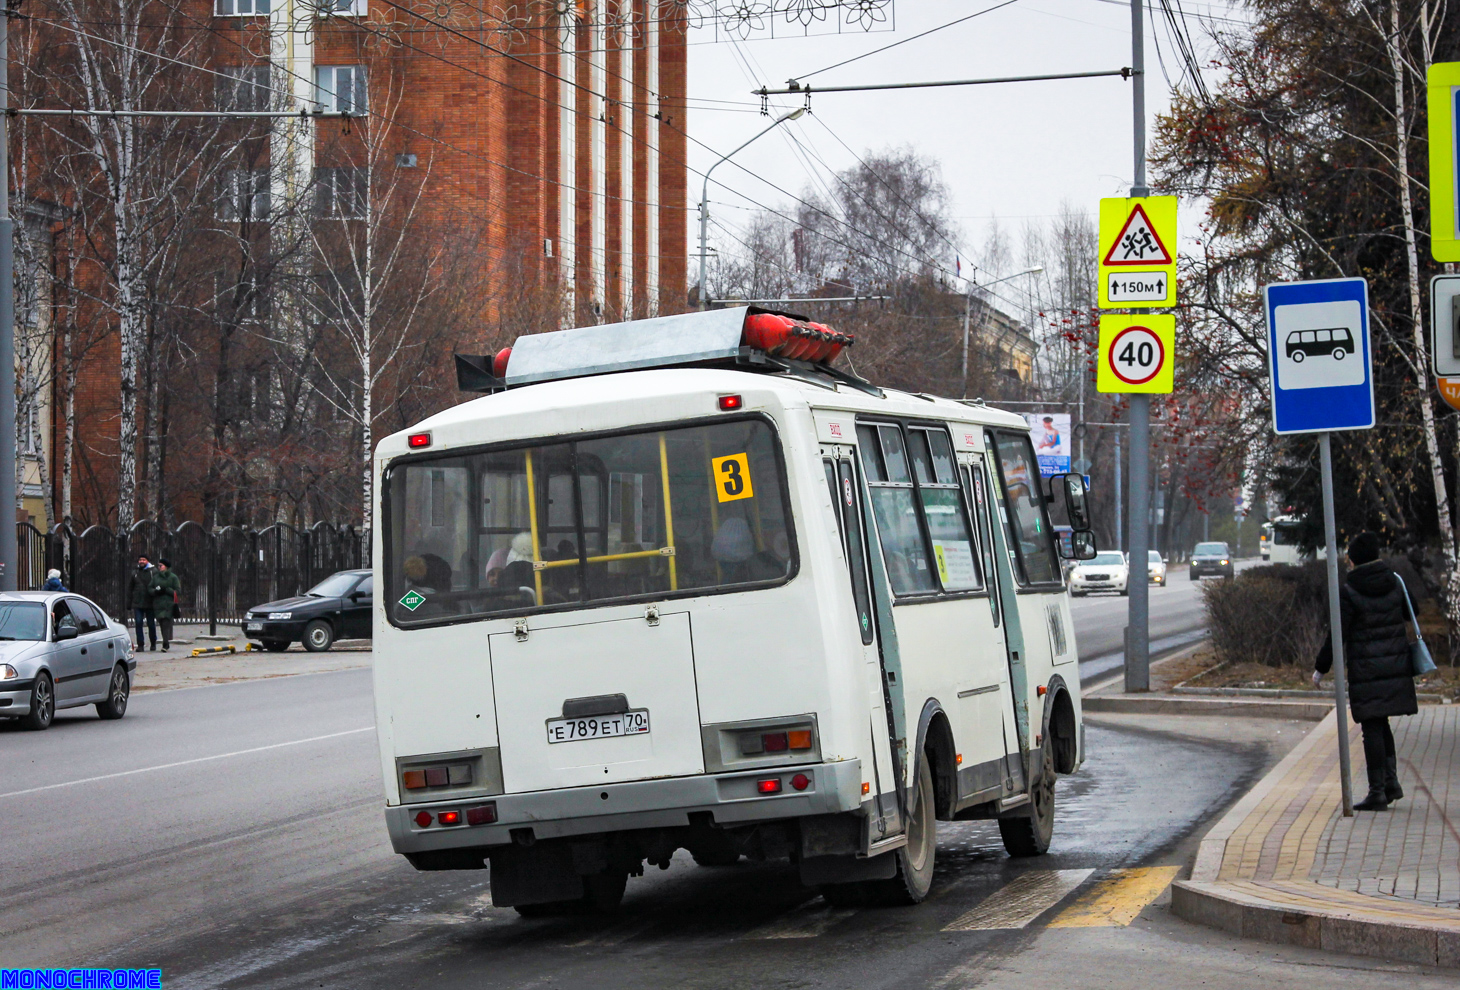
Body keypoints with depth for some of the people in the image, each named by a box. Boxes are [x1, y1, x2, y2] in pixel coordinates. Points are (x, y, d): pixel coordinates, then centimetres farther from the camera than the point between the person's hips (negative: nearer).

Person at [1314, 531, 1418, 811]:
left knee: (1372, 728, -1)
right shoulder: (1394, 582, 2)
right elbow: (1411, 612, 18)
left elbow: (1338, 634, -13)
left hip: (1366, 670, -5)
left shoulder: (1349, 592, -13)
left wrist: (1321, 667, -3)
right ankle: (1391, 781, 13)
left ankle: (1378, 792, -1)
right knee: (1381, 724, 19)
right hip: (1396, 667, 5)